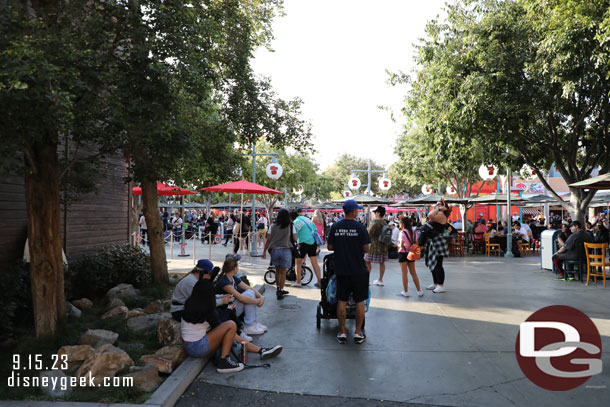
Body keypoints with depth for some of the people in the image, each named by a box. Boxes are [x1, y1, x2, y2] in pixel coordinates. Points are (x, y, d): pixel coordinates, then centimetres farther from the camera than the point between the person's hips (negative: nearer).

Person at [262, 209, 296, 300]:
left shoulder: (273, 226, 4)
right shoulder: (290, 226, -1)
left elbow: (268, 240, 2)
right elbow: (295, 239, 0)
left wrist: (264, 251, 7)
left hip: (274, 250, 3)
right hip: (285, 250, -2)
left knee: (277, 270, 20)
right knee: (283, 272, 4)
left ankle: (278, 289, 26)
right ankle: (280, 292, 2)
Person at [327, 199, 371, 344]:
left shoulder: (335, 227, -1)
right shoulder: (360, 227, -10)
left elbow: (329, 247, 3)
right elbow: (366, 249, -11)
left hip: (341, 270, 3)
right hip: (359, 271, -3)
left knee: (341, 301, 10)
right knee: (360, 302, 9)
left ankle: (342, 332, 15)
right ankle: (358, 333, 14)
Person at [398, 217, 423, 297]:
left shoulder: (402, 232, -15)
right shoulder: (414, 232, 3)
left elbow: (401, 245, -18)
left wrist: (398, 245, 1)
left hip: (403, 253, -5)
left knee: (404, 273, 3)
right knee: (413, 272, 14)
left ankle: (405, 291, 8)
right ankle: (419, 291, 14)